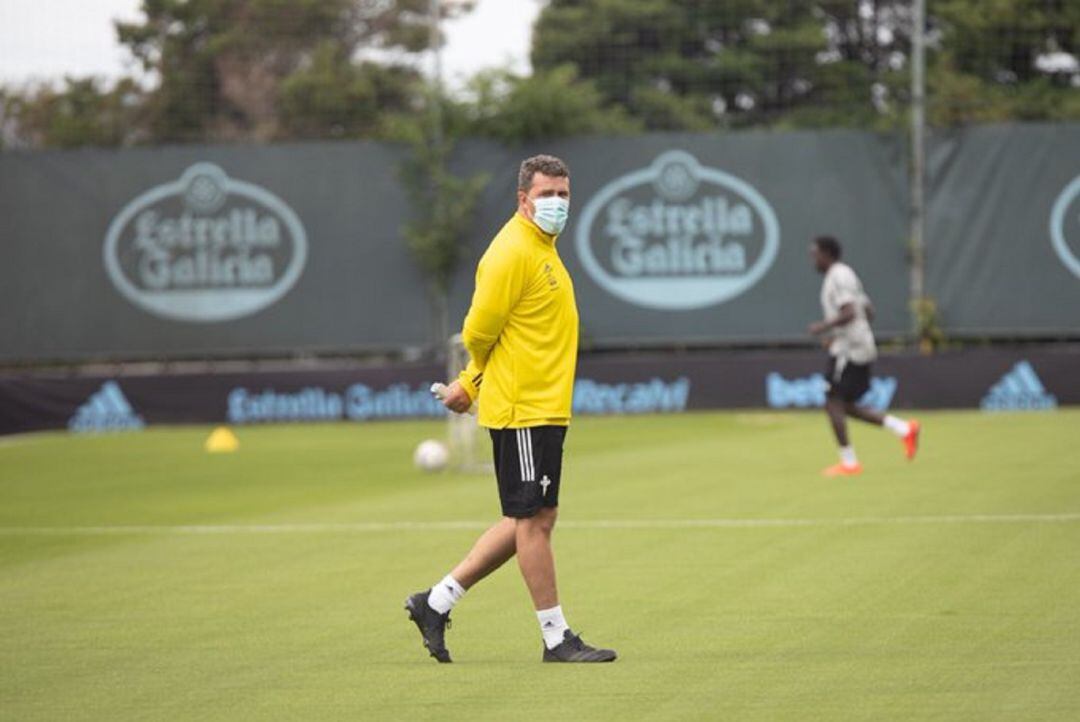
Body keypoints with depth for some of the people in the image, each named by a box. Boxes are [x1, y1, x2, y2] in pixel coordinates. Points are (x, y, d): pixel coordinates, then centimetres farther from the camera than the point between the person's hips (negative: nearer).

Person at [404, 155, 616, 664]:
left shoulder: (542, 249, 17)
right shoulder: (512, 252, -15)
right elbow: (479, 331, -15)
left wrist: (471, 384, 14)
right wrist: (475, 381, 3)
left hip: (546, 408, 10)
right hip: (523, 409, -10)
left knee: (534, 519, 12)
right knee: (532, 520, -3)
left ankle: (437, 603, 18)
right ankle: (556, 639, 2)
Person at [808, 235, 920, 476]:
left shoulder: (838, 276, -12)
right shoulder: (844, 275, 20)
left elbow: (849, 313, -24)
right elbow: (869, 311, 24)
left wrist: (824, 327, -17)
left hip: (849, 349, -10)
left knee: (833, 403, -7)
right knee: (845, 406, 12)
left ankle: (849, 462, -6)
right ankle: (903, 428, 7)